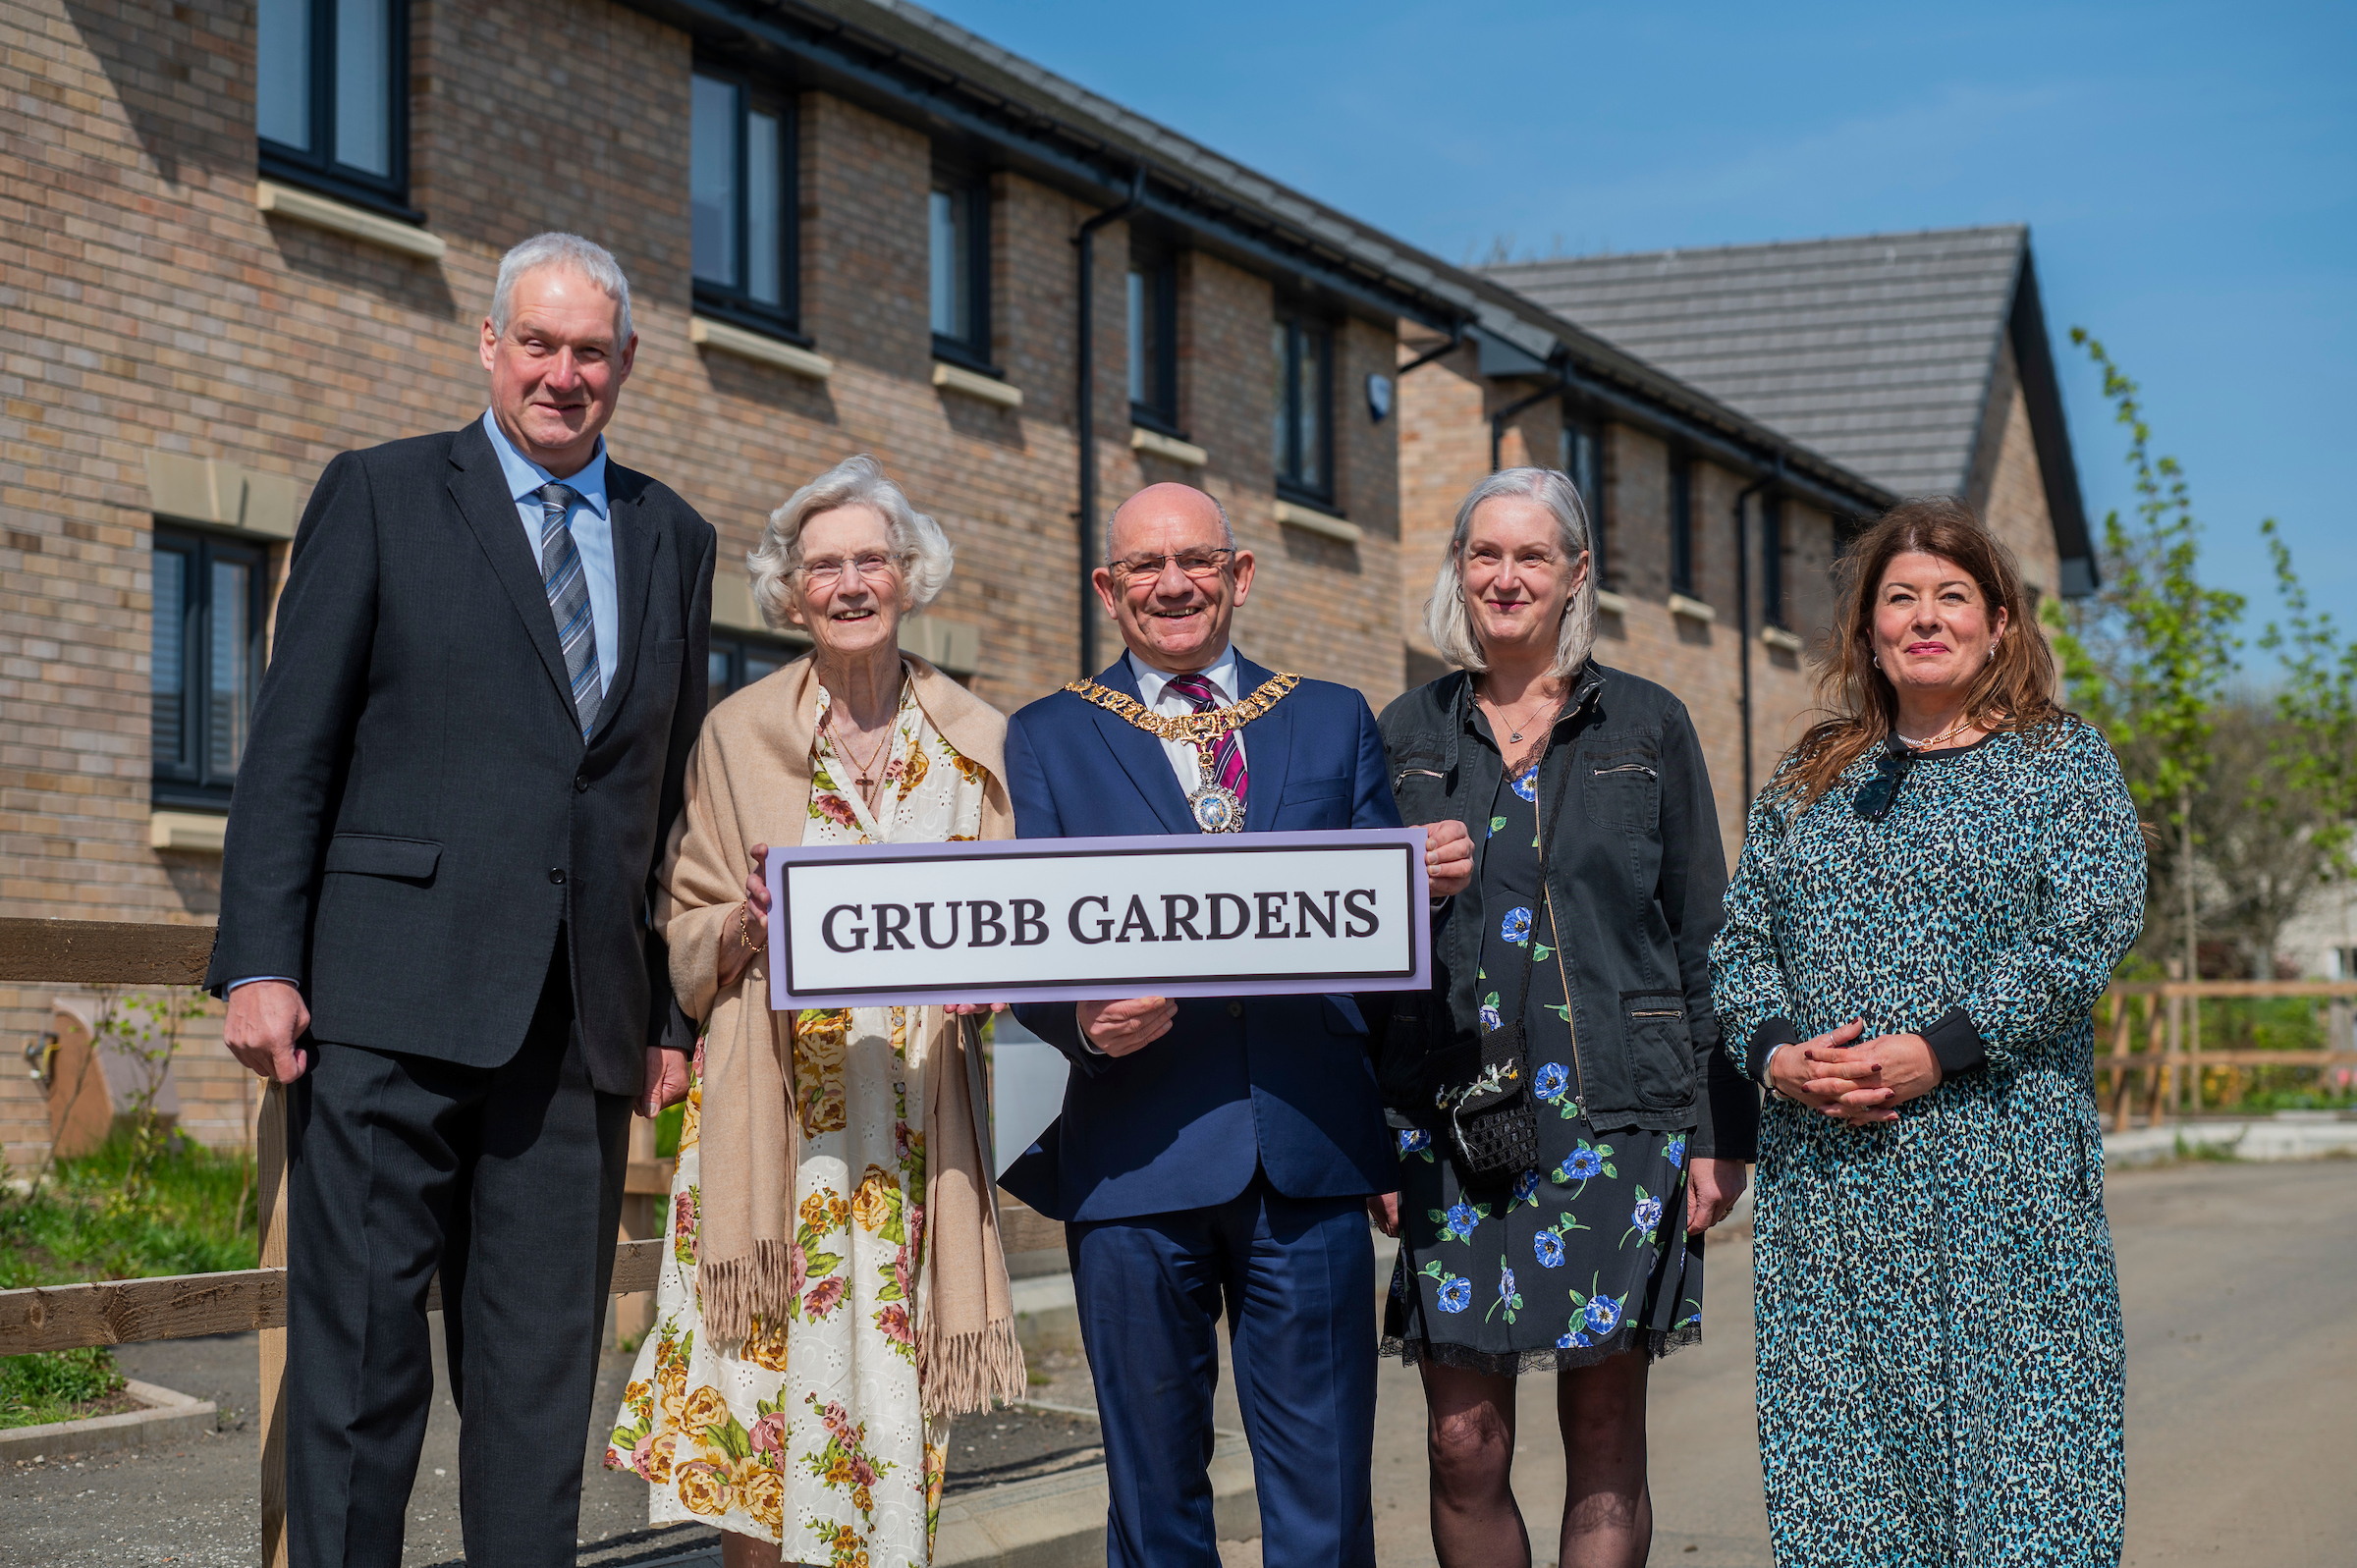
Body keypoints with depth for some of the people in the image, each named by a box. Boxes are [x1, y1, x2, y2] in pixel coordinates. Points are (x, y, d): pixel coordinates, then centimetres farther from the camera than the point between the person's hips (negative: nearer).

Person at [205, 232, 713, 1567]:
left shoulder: (675, 540, 16)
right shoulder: (380, 495, 5)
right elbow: (292, 746, 1)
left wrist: (672, 1010, 11)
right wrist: (260, 963, -8)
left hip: (583, 1022, 3)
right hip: (392, 1004, -3)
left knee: (545, 1368, 7)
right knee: (359, 1354, -1)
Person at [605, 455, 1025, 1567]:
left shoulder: (977, 742, 9)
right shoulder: (738, 733, 6)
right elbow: (687, 931, 9)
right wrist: (750, 925, -12)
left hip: (916, 1130, 1)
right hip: (773, 1124, -1)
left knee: (892, 1398, -2)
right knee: (757, 1402, -6)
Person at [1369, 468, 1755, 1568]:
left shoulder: (1648, 726, 7)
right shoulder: (1409, 734, 11)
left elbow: (1704, 937, 6)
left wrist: (1721, 1131, -1)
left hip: (1615, 1113, -1)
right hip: (1449, 1123, 1)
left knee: (1605, 1436, 1)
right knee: (1463, 1443, -2)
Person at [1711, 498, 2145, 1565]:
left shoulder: (2062, 763, 6)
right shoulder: (1806, 785, 17)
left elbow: (2089, 929, -7)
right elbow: (1740, 939, 12)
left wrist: (1938, 1050, -15)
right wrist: (1777, 1054, -8)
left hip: (2001, 1166, -3)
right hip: (1823, 1172, 3)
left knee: (2010, 1431, -5)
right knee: (1834, 1449, 2)